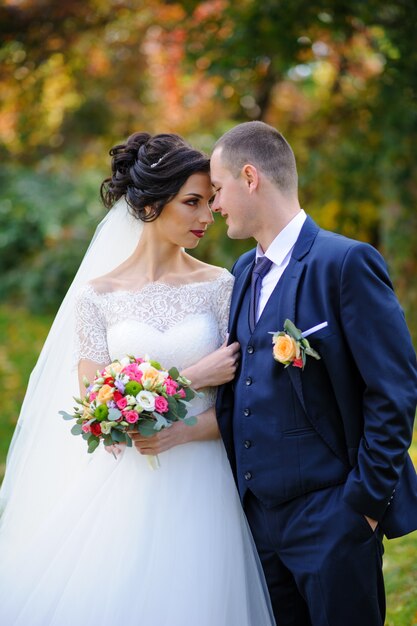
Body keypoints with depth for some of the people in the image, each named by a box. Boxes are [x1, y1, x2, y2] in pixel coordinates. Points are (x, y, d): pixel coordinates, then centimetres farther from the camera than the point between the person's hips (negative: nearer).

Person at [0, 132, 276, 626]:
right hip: (123, 489, -1)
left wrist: (178, 434, -17)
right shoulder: (97, 294, -1)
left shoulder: (220, 286, 2)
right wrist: (194, 377, -11)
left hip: (200, 489, 1)